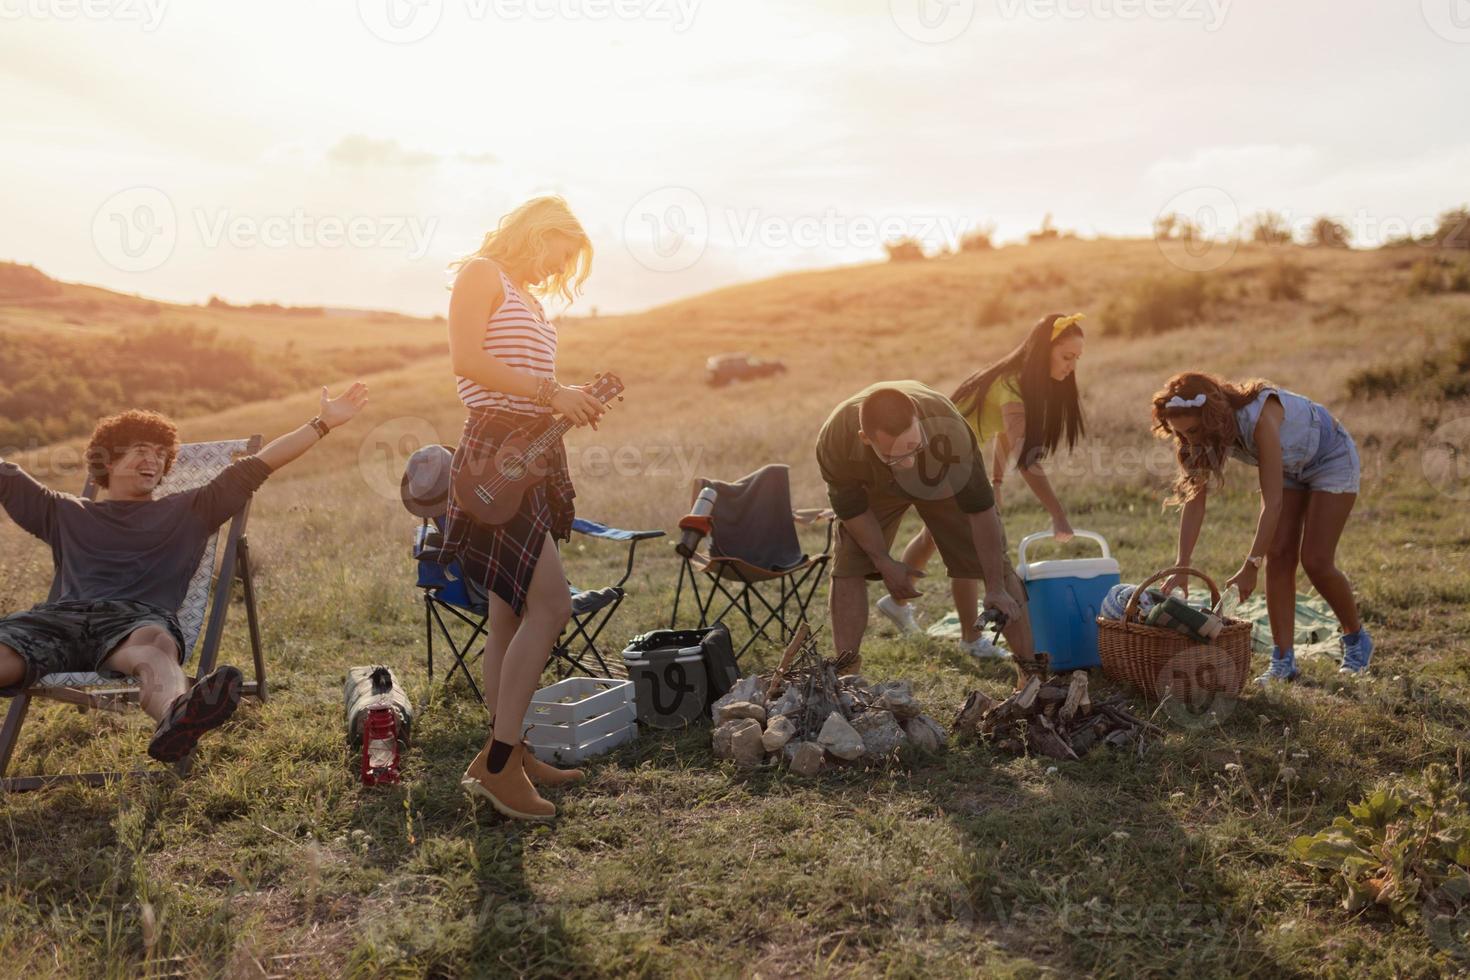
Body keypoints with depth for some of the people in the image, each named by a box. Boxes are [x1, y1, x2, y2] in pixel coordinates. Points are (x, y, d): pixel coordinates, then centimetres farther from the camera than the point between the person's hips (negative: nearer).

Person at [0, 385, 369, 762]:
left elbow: (257, 466, 22)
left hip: (140, 619, -2)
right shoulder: (64, 514, 32)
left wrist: (323, 423, 16)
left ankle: (176, 718, -75)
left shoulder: (187, 512, 28)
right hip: (62, 617, 2)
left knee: (154, 646, -42)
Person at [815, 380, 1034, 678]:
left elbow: (979, 508, -34)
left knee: (996, 563, -7)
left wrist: (996, 589, -29)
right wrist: (884, 562, -14)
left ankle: (1032, 668, 3)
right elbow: (850, 508, -20)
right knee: (847, 569, -12)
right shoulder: (835, 441, -41)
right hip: (875, 486, 1)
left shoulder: (949, 429, -46)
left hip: (944, 478, -1)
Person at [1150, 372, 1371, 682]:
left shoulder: (1259, 415, -41)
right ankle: (1283, 660, -1)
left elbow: (1272, 501, -41)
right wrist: (1181, 568, -27)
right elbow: (1195, 498, -21)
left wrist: (1250, 566, -41)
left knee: (1316, 561, -10)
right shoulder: (1206, 431, -20)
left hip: (1331, 460, -6)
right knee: (1278, 558, -5)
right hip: (1290, 468, 6)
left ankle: (1356, 638, 15)